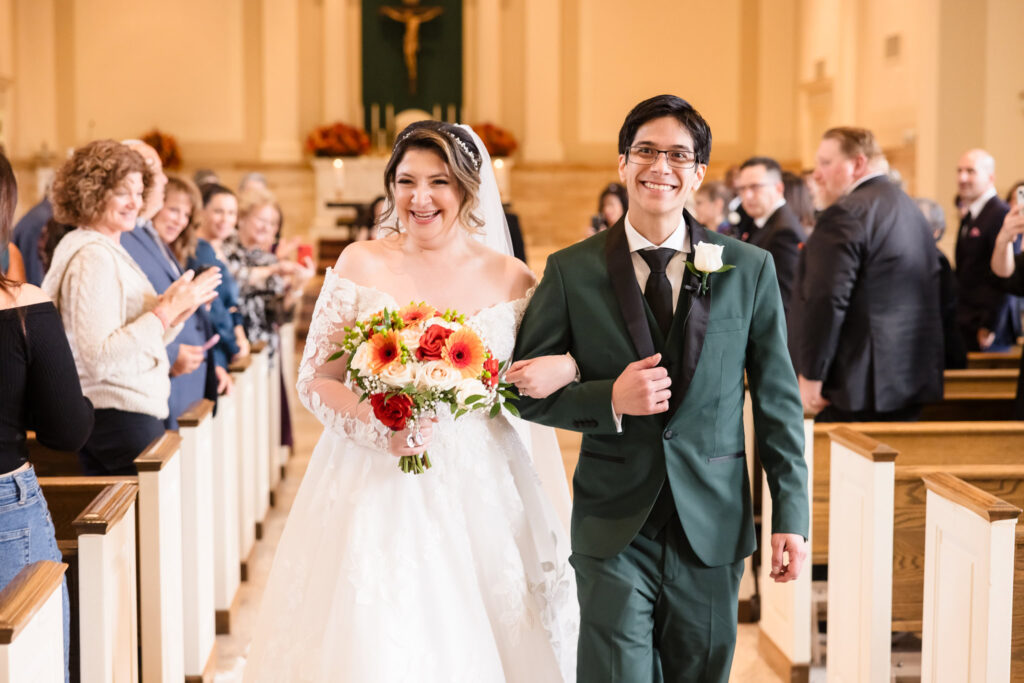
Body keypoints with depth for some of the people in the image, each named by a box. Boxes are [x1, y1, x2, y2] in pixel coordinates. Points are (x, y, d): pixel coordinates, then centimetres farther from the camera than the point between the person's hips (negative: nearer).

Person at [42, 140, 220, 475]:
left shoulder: (108, 251, 17)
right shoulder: (93, 257, -14)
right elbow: (98, 358, -23)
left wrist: (178, 311, 2)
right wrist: (167, 310, -20)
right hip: (120, 415, -10)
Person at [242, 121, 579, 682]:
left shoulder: (510, 278, 3)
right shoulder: (362, 264, -1)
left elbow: (528, 386, 12)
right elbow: (315, 380, -1)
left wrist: (566, 368, -10)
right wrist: (378, 427, -17)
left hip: (479, 501, 1)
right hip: (375, 493, -1)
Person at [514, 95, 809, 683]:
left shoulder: (750, 269, 2)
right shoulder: (572, 271, -1)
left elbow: (779, 400, 4)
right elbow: (528, 390, 2)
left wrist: (791, 515, 0)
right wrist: (609, 399, -16)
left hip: (713, 525, 2)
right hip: (614, 527, -1)